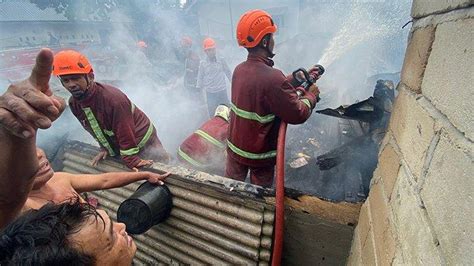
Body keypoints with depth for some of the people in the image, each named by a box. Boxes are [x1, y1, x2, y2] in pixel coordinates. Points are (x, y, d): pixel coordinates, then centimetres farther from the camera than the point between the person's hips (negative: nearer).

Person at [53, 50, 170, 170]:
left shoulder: (113, 98, -32)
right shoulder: (73, 103, -7)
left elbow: (125, 133, -29)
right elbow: (95, 129, 8)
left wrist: (132, 160, -25)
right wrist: (104, 148, 2)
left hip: (143, 142, -7)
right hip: (116, 149, 7)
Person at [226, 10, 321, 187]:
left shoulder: (240, 70, -4)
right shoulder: (272, 78, -30)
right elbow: (298, 115, -21)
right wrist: (311, 95, -3)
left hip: (235, 147, 7)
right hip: (259, 155, -6)